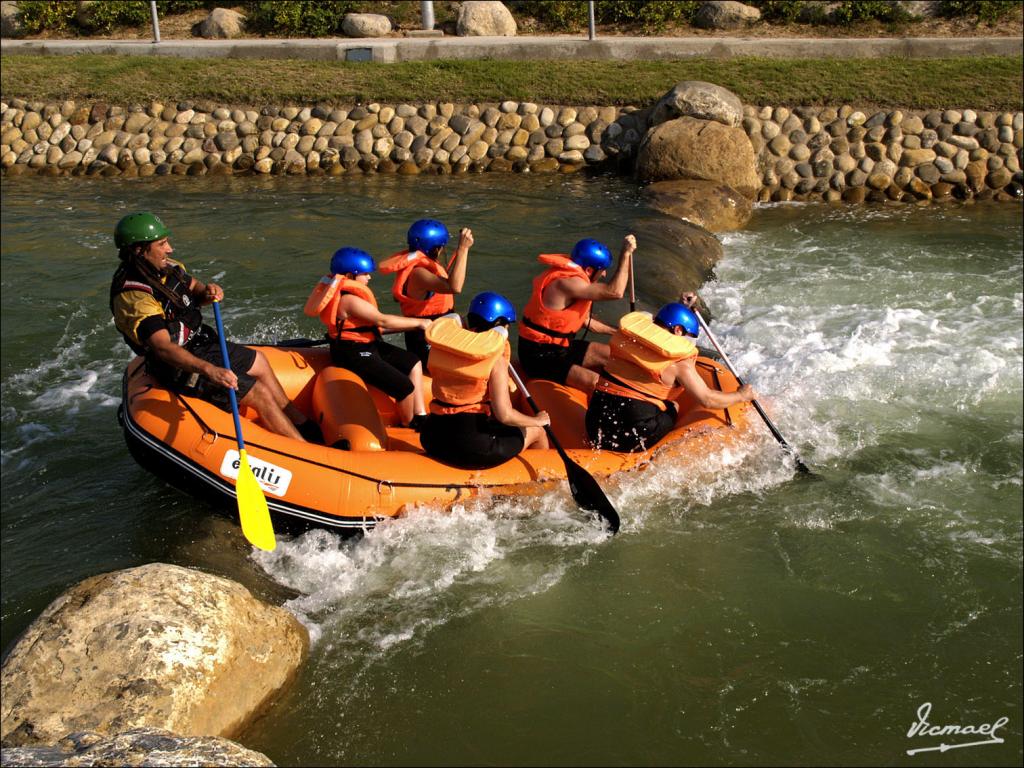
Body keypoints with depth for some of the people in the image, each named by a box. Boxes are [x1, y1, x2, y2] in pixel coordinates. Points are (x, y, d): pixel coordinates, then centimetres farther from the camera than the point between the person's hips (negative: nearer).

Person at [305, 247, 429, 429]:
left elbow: (373, 324, 10)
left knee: (414, 363, 15)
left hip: (368, 346, 12)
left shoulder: (347, 292, 8)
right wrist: (418, 322, -14)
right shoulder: (349, 300, -24)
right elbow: (383, 321, -22)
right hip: (355, 356, -12)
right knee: (406, 388, -15)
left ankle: (421, 417, 14)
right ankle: (409, 426, 13)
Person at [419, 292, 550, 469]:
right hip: (471, 445, -7)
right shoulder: (494, 356, -12)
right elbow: (503, 414, -16)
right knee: (537, 433, 18)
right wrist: (537, 420, 0)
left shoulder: (444, 341, 3)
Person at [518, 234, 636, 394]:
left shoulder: (570, 276, 7)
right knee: (599, 386, -24)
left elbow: (584, 319, 20)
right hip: (539, 356, -11)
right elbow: (615, 291, -31)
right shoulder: (565, 282, -26)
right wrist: (626, 254, -24)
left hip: (561, 345, 11)